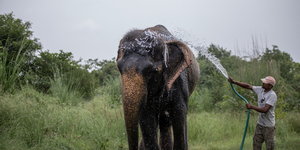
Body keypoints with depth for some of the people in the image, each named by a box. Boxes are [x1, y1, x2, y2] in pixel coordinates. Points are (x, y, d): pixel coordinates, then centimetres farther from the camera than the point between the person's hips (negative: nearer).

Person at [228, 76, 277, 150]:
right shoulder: (260, 89, 2)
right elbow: (248, 86, 8)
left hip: (269, 126, -7)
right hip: (260, 124, 7)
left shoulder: (272, 95, -21)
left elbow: (265, 110, -29)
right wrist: (234, 82, 2)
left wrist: (252, 107, -23)